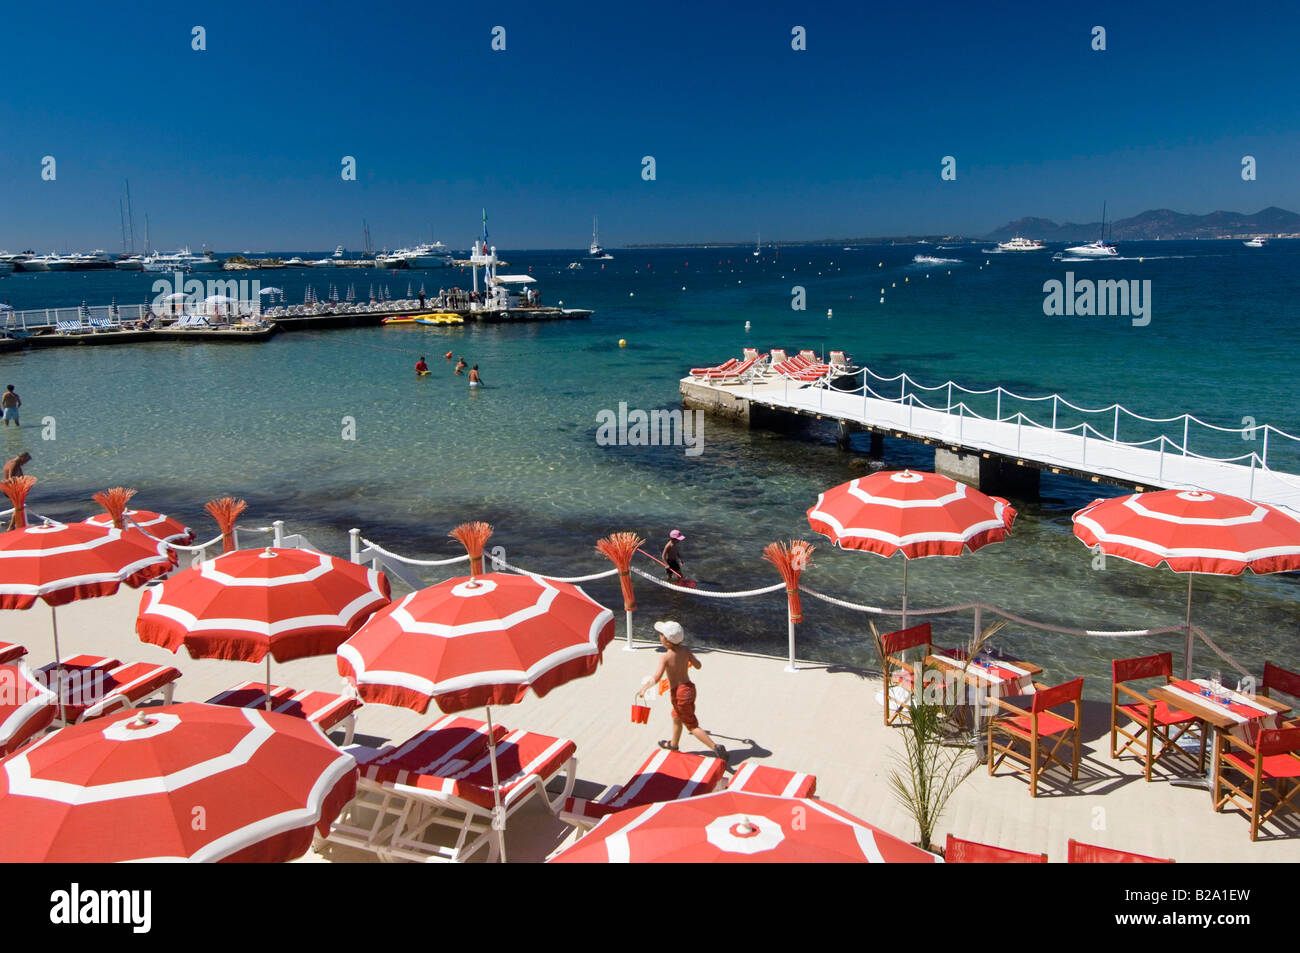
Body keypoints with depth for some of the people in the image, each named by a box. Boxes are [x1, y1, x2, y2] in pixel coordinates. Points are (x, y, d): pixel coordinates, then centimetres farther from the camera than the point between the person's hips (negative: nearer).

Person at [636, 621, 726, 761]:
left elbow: (656, 678, -30)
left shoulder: (666, 658, -22)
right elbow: (698, 665, 0)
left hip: (679, 694, -8)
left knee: (692, 726, 1)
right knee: (676, 716, 30)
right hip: (689, 687, 8)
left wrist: (643, 688, -18)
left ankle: (715, 747, -10)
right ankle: (673, 744, 50)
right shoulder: (685, 650, -5)